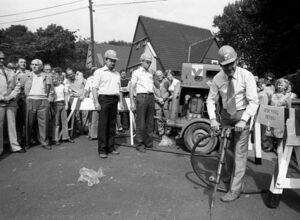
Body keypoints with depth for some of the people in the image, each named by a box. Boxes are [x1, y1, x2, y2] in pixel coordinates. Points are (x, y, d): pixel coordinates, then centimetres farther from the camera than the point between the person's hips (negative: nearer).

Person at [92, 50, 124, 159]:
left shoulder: (117, 74, 19)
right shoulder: (99, 72, 2)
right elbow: (95, 88, -5)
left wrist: (121, 101, 13)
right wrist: (96, 102, -14)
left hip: (114, 100, 5)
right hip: (104, 99, -5)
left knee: (112, 124, 7)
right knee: (103, 125, -4)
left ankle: (111, 147, 17)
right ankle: (102, 150, 2)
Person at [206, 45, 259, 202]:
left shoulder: (246, 76, -16)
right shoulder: (217, 79, -8)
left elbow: (253, 101, -17)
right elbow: (211, 100, -3)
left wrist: (243, 120, -28)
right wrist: (212, 119, -17)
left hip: (242, 114, -3)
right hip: (226, 115, 3)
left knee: (240, 152, -5)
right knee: (226, 147, 16)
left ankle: (235, 189, 4)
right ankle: (229, 173, 43)